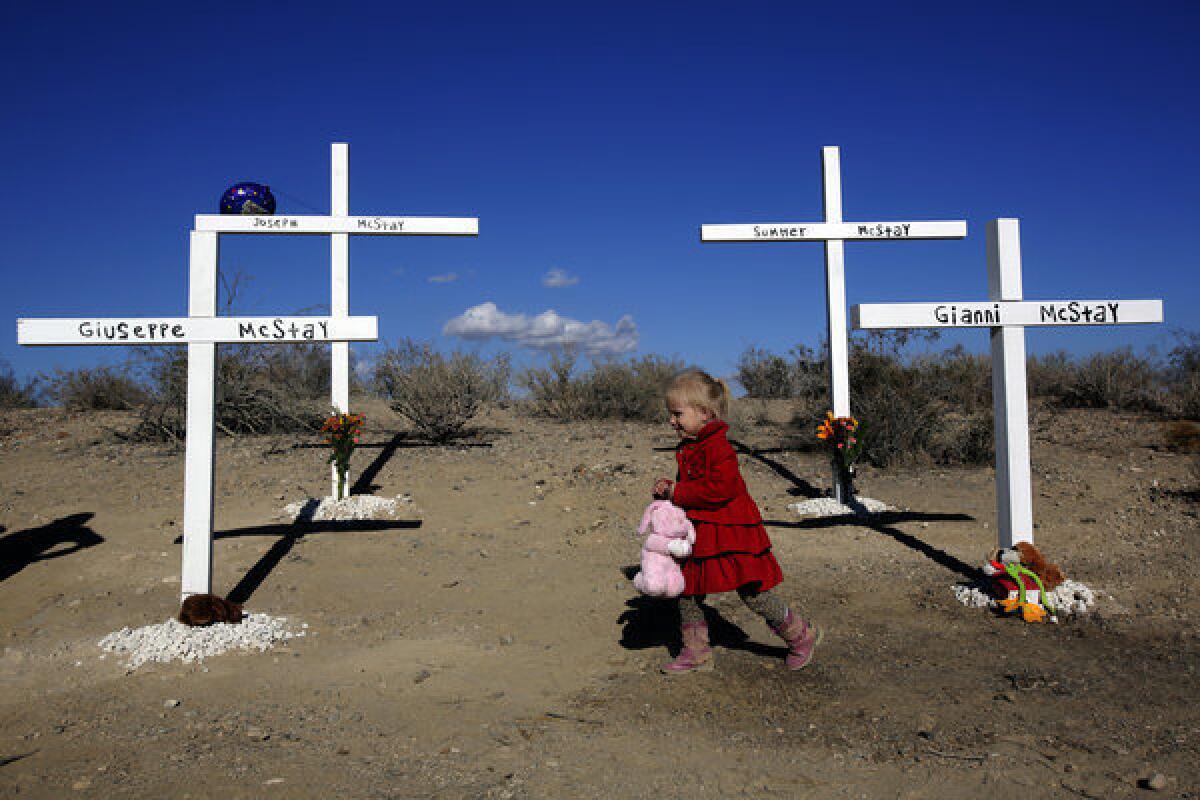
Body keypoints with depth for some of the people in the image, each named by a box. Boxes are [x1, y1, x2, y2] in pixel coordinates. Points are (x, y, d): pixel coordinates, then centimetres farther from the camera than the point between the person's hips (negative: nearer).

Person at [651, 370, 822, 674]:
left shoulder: (718, 447, -20)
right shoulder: (687, 449, 11)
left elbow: (719, 489, -29)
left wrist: (678, 493, -21)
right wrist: (669, 488, 2)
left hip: (731, 535, -9)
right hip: (698, 535, 9)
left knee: (751, 591, -1)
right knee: (687, 591, 10)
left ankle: (801, 634, 21)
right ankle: (696, 652, 23)